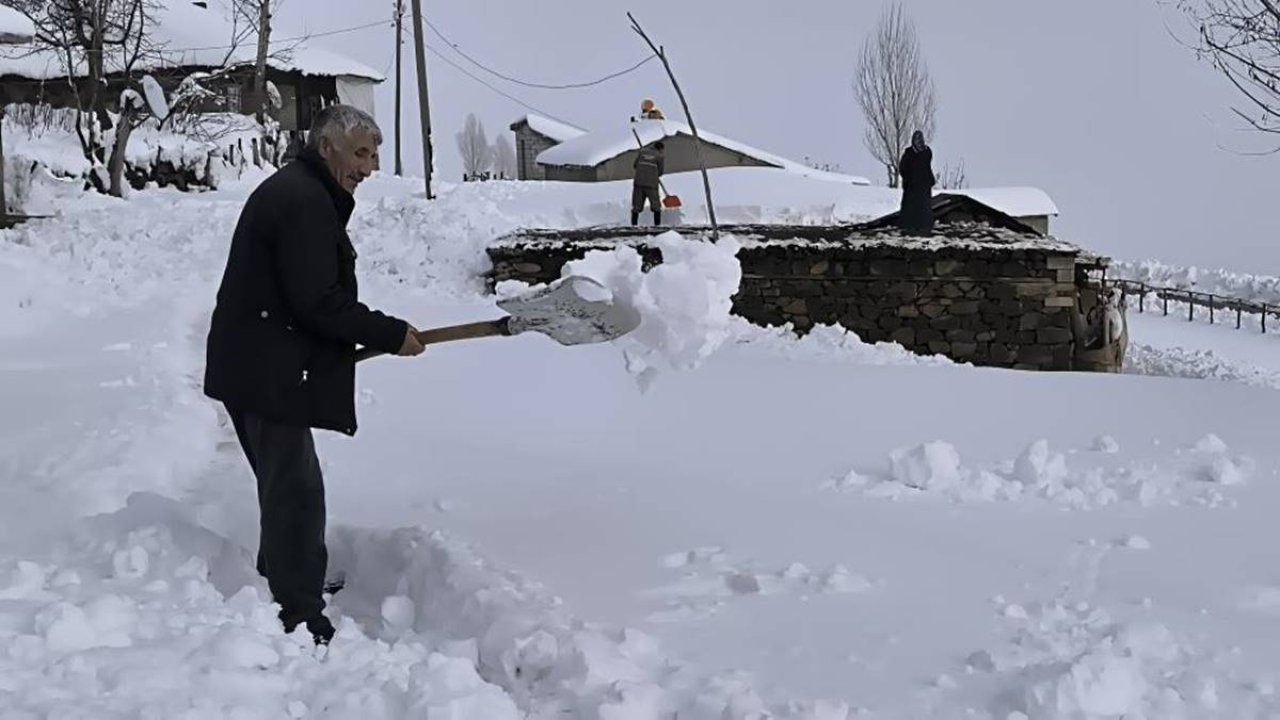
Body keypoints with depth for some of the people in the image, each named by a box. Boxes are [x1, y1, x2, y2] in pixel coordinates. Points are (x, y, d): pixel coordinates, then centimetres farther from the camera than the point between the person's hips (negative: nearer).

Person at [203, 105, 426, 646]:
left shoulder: (292, 191, 18)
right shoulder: (305, 201, -17)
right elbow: (318, 301, -22)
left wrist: (362, 337, 20)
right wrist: (391, 335, -15)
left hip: (257, 368, 11)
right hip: (270, 373, -11)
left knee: (286, 489, 22)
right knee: (296, 495, -8)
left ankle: (280, 586, 37)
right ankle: (302, 622, -3)